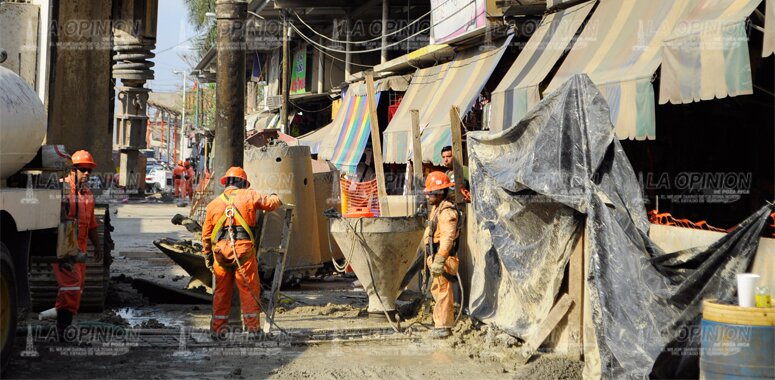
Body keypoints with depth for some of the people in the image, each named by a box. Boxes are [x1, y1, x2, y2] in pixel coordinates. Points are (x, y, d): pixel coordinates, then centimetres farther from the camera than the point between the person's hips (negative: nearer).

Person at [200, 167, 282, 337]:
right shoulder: (248, 195, 4)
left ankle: (218, 327, 16)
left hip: (220, 251, 3)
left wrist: (207, 256, 26)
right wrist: (275, 197, 34)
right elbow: (271, 203, 10)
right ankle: (252, 326, 6)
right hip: (243, 249, -3)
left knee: (221, 290, 12)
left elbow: (206, 234, 16)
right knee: (249, 288, 5)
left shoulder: (213, 204, 13)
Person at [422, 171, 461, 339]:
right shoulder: (436, 208, 16)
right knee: (437, 289, 17)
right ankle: (442, 322, 27)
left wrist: (439, 261, -30)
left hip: (444, 258, -11)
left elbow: (447, 238, -26)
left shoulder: (447, 211, -17)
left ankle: (443, 326, -1)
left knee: (443, 291, -6)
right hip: (435, 257, 11)